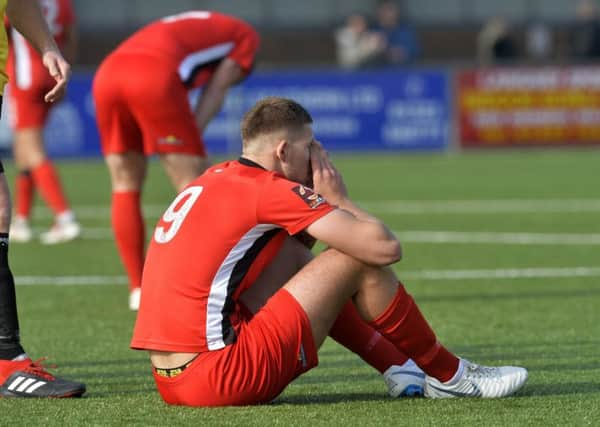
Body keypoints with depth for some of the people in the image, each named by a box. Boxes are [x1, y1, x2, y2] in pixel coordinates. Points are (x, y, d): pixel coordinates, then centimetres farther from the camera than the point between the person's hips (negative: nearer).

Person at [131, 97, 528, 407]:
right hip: (216, 379, -9)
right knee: (361, 260, -3)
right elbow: (387, 247, -11)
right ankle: (448, 376, 13)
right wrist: (339, 198, 6)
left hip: (171, 380, 9)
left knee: (295, 256, 24)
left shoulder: (217, 179, 17)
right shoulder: (271, 189, -9)